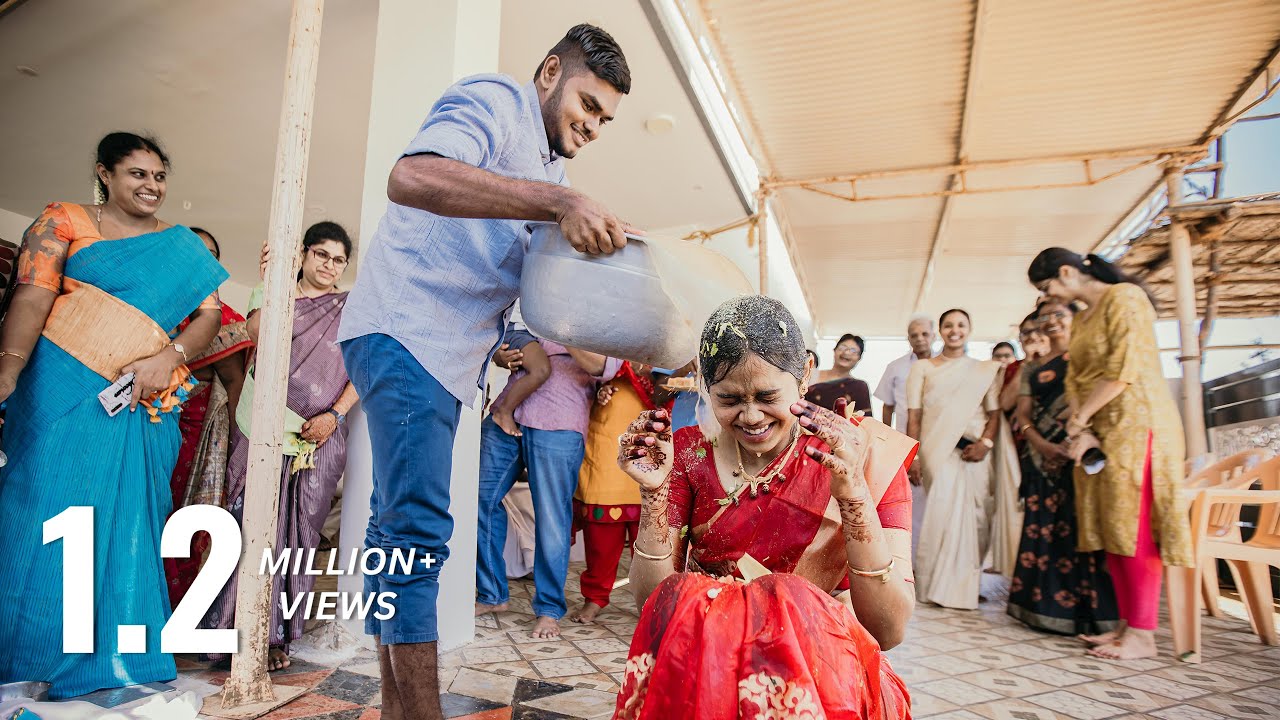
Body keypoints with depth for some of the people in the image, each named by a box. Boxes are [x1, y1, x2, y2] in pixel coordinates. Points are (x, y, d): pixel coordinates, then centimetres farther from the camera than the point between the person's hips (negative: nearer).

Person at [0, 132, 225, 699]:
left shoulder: (183, 245, 15)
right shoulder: (64, 222, 7)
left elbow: (210, 313, 7)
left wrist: (169, 358, -11)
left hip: (141, 405, 3)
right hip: (63, 384, -2)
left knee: (123, 523, 3)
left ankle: (108, 657, 13)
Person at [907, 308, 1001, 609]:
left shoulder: (986, 370, 15)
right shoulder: (922, 368, 10)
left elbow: (995, 413, 9)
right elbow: (914, 416, 3)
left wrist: (985, 443, -9)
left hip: (975, 453, 2)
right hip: (937, 452, -2)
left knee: (974, 517, -1)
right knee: (945, 514, -9)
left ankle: (966, 585, 15)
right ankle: (941, 587, 3)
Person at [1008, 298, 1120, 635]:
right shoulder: (1031, 368, 17)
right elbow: (1023, 414, 10)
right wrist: (1041, 444, -9)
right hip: (1043, 457, 4)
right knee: (1042, 529, 2)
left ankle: (1087, 609, 0)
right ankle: (1044, 605, 9)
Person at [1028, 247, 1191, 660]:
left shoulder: (1124, 298, -7)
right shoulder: (1081, 320, 19)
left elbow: (1124, 369, -16)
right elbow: (1074, 379, 10)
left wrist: (1081, 418, -9)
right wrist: (1082, 431, -4)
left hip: (1135, 424, -8)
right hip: (1100, 432, 8)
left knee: (1133, 528, -7)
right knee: (1110, 529, 6)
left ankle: (1143, 634, -1)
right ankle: (1127, 624, 12)